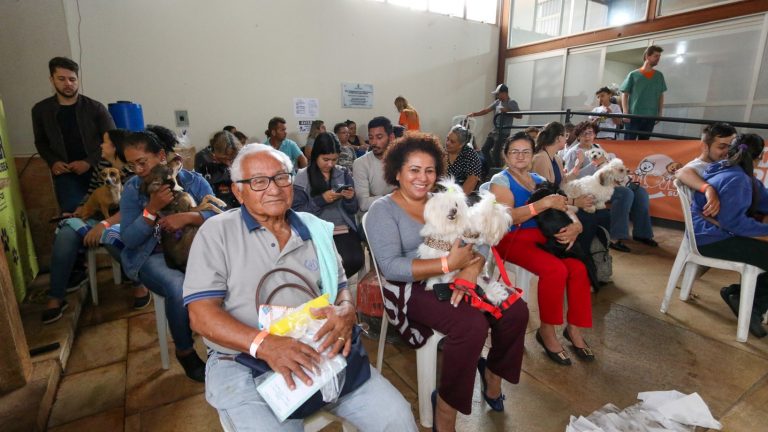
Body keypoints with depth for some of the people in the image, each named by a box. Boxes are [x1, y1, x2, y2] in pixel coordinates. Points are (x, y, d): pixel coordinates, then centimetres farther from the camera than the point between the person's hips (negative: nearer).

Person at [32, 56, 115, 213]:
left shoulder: (95, 108, -1)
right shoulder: (41, 110, 8)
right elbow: (40, 142, 20)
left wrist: (89, 162, -12)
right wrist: (52, 162, 0)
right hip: (66, 174, 2)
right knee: (72, 214, -10)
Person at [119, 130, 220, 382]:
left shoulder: (193, 181, 0)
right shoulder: (132, 188, 0)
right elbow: (128, 239, -6)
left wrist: (188, 217, -26)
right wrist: (152, 209, -19)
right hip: (152, 256, -1)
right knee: (178, 286, -32)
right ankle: (184, 352, -6)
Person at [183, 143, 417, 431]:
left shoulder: (314, 228, 8)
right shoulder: (216, 232, -3)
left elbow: (340, 287, 11)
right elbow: (202, 314, -9)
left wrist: (346, 310, -13)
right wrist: (263, 344, -25)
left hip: (321, 354, 3)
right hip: (245, 365, -2)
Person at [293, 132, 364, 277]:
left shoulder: (344, 173, 8)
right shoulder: (302, 177, 1)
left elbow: (353, 210, 11)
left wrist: (350, 199, -12)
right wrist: (321, 200, -16)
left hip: (344, 229, 3)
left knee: (355, 260, -24)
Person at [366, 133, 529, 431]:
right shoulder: (383, 210, -7)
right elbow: (390, 267, -19)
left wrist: (470, 270, -20)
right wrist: (448, 264, -23)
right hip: (413, 288, -6)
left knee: (516, 310, -8)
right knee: (472, 325, -28)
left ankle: (493, 371, 21)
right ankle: (446, 407, -5)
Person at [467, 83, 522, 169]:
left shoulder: (512, 103, -8)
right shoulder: (497, 102, 9)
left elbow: (520, 116, -12)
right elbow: (486, 111, 9)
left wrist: (507, 111, -20)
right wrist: (474, 114, -2)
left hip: (503, 133, -7)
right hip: (494, 131, 7)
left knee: (495, 153, -9)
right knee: (484, 149, 8)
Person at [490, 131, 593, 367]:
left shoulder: (539, 180, 16)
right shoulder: (500, 180, -3)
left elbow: (563, 208, 11)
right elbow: (507, 217, -18)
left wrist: (575, 225, -12)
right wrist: (543, 203, -26)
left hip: (542, 235, 6)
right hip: (511, 238, -6)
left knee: (578, 267, -17)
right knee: (555, 270, -27)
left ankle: (574, 327, 3)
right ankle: (546, 330, -6)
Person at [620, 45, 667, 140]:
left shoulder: (659, 76, 11)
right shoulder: (633, 75, 0)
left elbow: (661, 96, 16)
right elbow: (624, 94, 1)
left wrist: (660, 113, 8)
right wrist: (626, 113, -10)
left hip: (651, 117, 4)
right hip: (634, 115, -4)